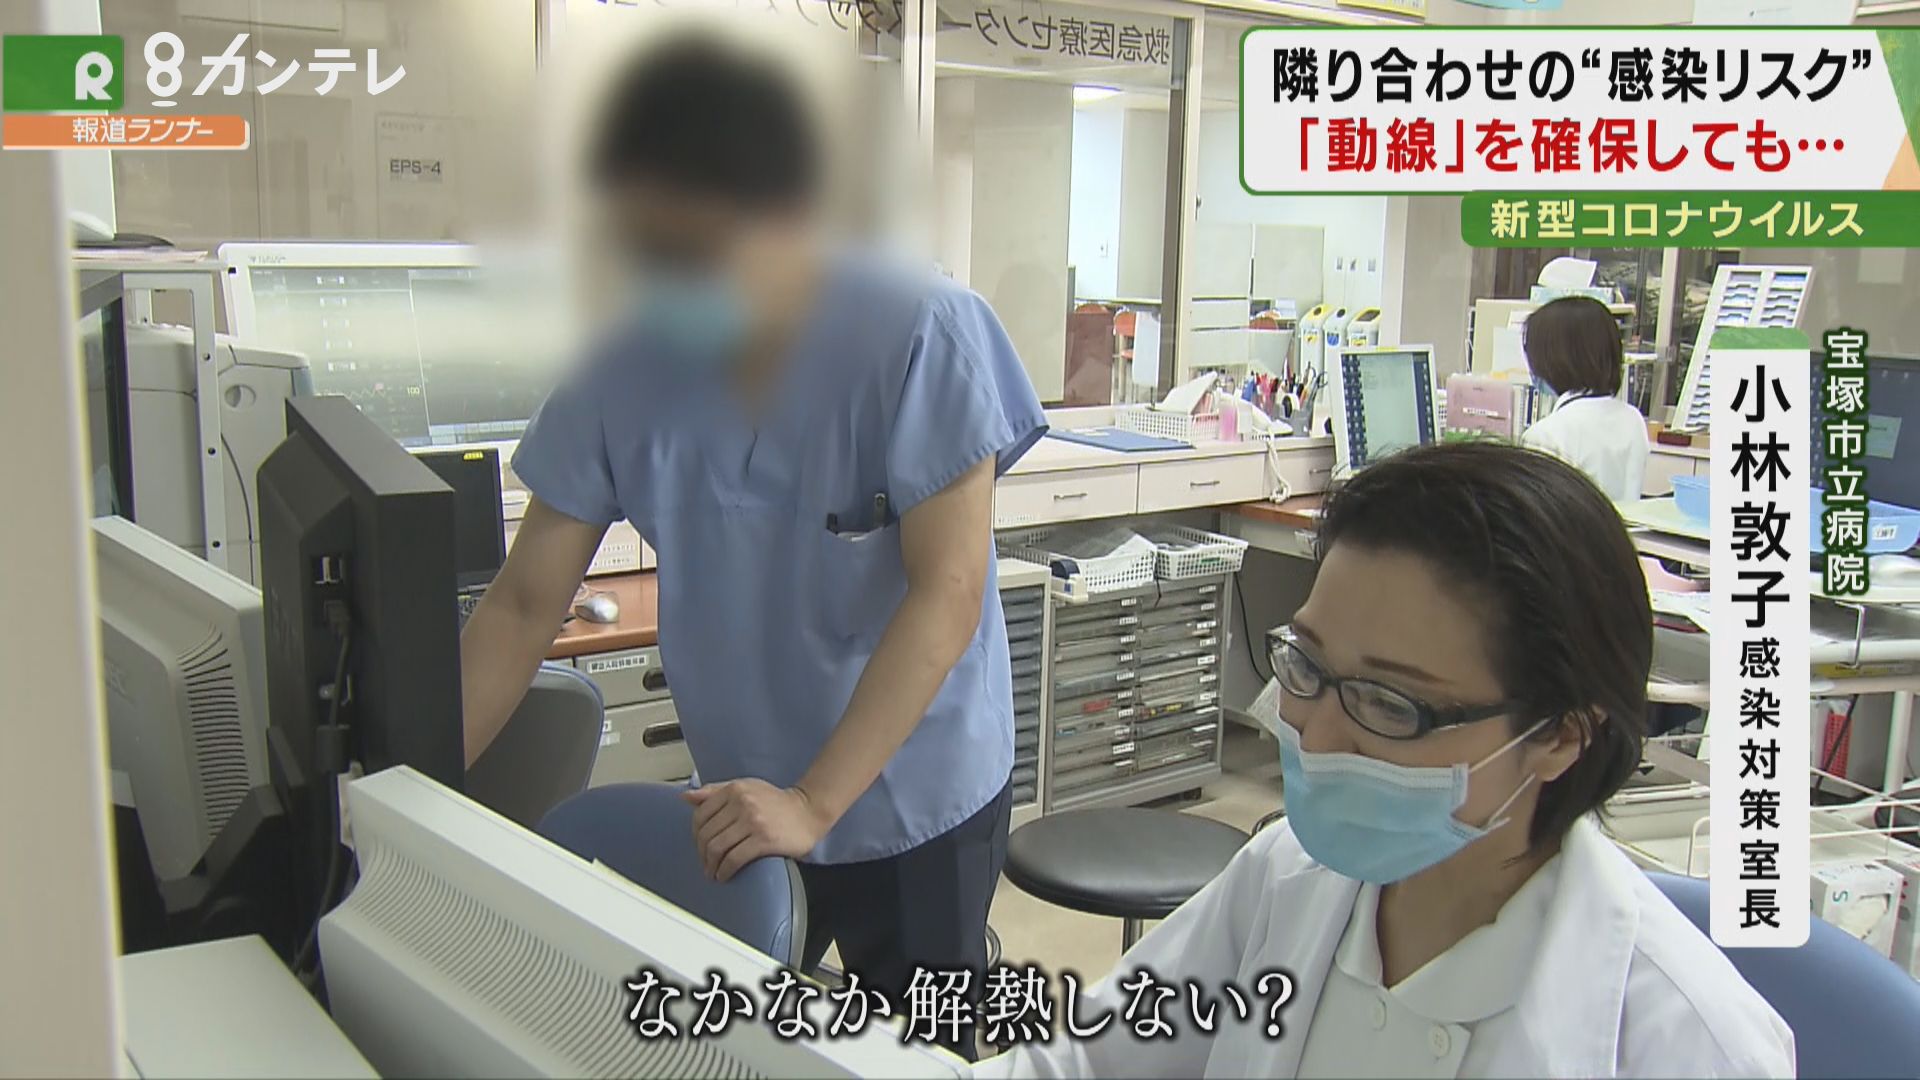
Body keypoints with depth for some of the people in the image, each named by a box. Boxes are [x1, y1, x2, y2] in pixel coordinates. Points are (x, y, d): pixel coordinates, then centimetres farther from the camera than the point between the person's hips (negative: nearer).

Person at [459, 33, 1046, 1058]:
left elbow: (948, 593, -22)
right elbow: (523, 604, -4)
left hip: (914, 796, -3)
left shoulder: (921, 336, -21)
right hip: (738, 800, 3)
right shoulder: (626, 372, -10)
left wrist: (813, 803, -27)